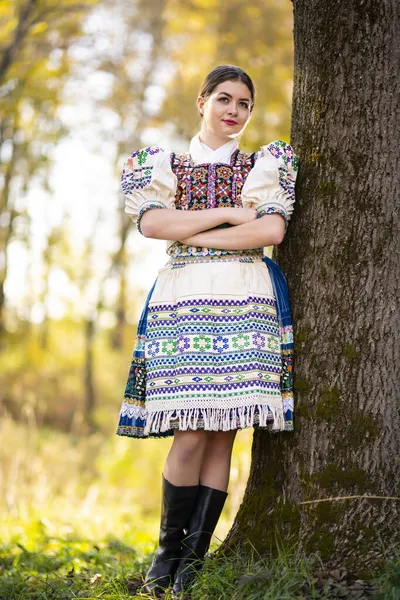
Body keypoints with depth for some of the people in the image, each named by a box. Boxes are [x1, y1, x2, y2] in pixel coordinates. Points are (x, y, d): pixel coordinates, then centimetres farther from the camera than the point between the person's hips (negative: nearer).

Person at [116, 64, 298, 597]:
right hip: (184, 299, -1)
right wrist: (229, 213, -7)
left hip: (243, 300, 1)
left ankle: (195, 557, 2)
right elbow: (151, 221, -4)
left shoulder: (265, 164, 15)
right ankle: (169, 548, 5)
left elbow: (273, 230, -2)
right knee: (192, 431, -10)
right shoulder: (165, 164, 16)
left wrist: (193, 233, -3)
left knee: (224, 432, -4)